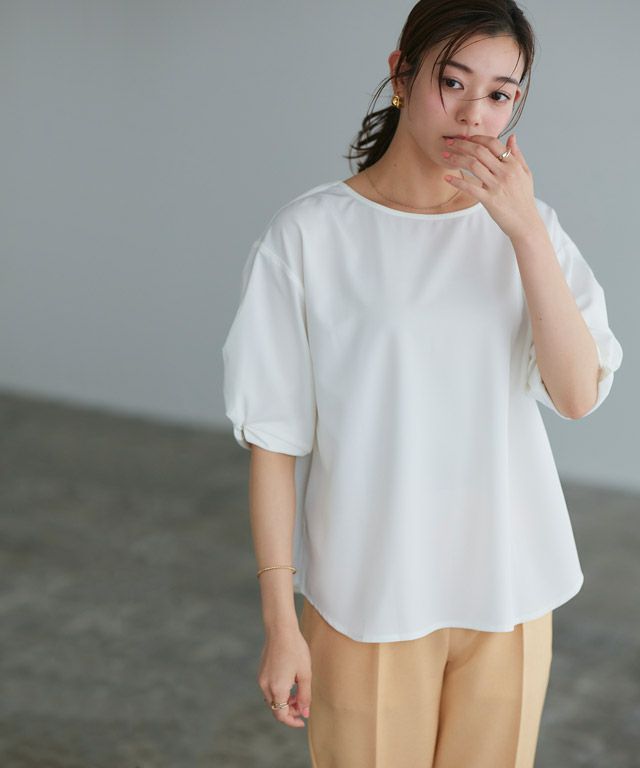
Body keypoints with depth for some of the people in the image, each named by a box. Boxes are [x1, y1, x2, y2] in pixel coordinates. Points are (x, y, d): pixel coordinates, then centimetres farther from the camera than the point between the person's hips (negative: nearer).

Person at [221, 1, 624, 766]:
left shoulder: (528, 228, 1)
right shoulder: (309, 233, -11)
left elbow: (578, 394, -10)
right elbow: (274, 439, -7)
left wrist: (526, 230, -19)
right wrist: (280, 622, -7)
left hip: (506, 591, 3)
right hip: (368, 598, -3)